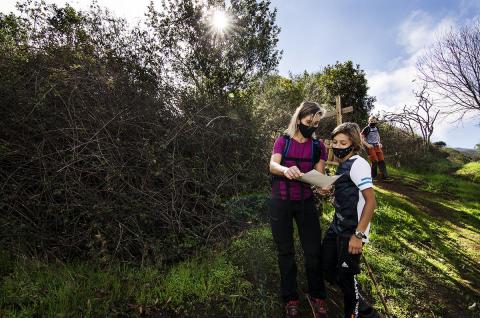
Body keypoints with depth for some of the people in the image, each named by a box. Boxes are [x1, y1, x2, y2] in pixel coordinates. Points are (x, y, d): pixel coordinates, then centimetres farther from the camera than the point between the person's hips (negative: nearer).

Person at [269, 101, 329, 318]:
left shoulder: (318, 146, 1)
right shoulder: (283, 141, -3)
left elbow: (319, 174, -7)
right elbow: (272, 166, -17)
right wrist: (285, 170, -40)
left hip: (306, 202, 1)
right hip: (281, 202, -1)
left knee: (314, 251, 4)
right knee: (285, 251, 10)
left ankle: (316, 295, 30)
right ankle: (290, 297, 30)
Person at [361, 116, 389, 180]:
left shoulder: (376, 128, 11)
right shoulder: (366, 129, -9)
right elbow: (361, 138, -11)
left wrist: (379, 143, 12)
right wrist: (367, 144, -17)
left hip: (377, 146, 6)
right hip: (370, 147, -6)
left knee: (381, 160, 1)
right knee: (375, 161, -9)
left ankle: (384, 175, 6)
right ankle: (373, 176, 8)